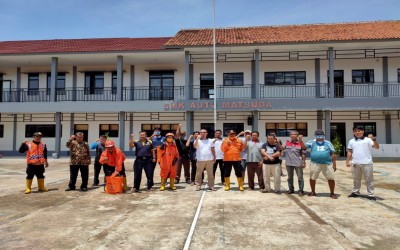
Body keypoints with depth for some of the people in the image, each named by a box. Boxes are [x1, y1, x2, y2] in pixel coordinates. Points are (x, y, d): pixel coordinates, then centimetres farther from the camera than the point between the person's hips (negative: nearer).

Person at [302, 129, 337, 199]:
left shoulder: (328, 143, 7)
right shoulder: (312, 142, 5)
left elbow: (333, 154, 8)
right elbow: (303, 146, -5)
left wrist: (334, 164, 4)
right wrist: (300, 139, -20)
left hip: (327, 164, 0)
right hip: (315, 164, 0)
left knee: (331, 179, 2)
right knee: (312, 178, 9)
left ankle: (332, 193, 20)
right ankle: (313, 192, 29)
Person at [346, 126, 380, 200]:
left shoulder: (368, 140, -1)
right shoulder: (351, 141, 9)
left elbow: (377, 147, -12)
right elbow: (350, 152, 11)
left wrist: (373, 139, -27)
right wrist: (347, 161, 6)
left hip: (367, 163, -3)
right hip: (355, 164, 3)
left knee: (369, 180, 3)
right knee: (356, 179, 15)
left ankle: (371, 194, 11)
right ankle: (355, 192, 27)